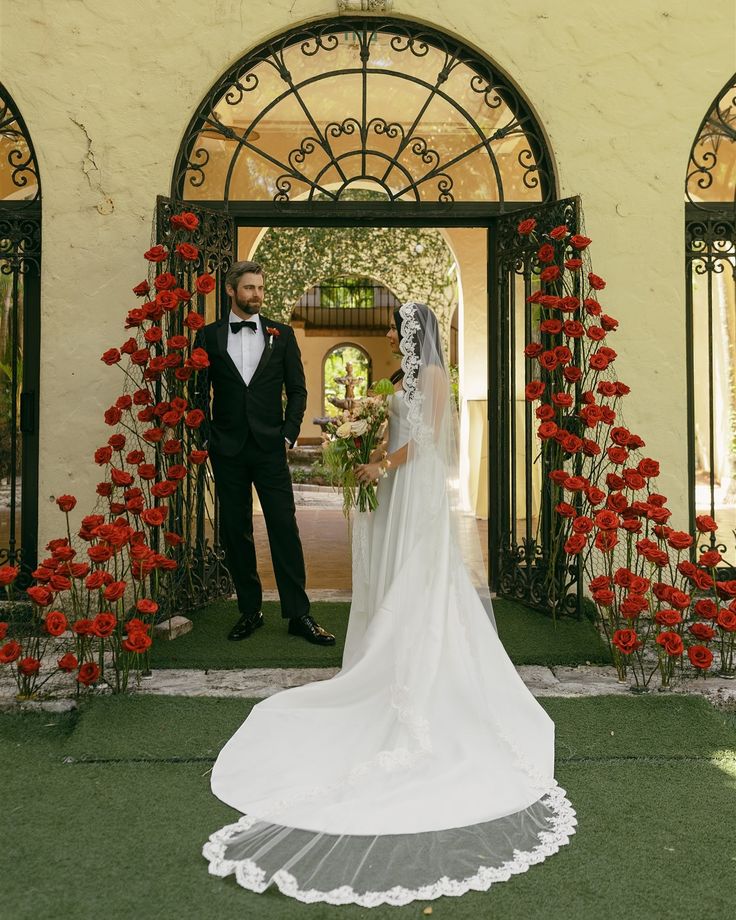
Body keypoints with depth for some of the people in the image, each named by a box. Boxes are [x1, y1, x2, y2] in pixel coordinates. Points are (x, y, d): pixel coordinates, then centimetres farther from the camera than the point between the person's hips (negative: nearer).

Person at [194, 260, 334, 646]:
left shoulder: (281, 334, 8)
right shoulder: (209, 335, 7)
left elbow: (297, 389, 7)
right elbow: (200, 392, 6)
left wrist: (289, 435, -2)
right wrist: (208, 438, -2)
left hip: (270, 447, 0)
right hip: (227, 450, 1)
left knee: (285, 528, -3)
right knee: (236, 532, 6)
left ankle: (299, 614, 4)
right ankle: (250, 610, 18)